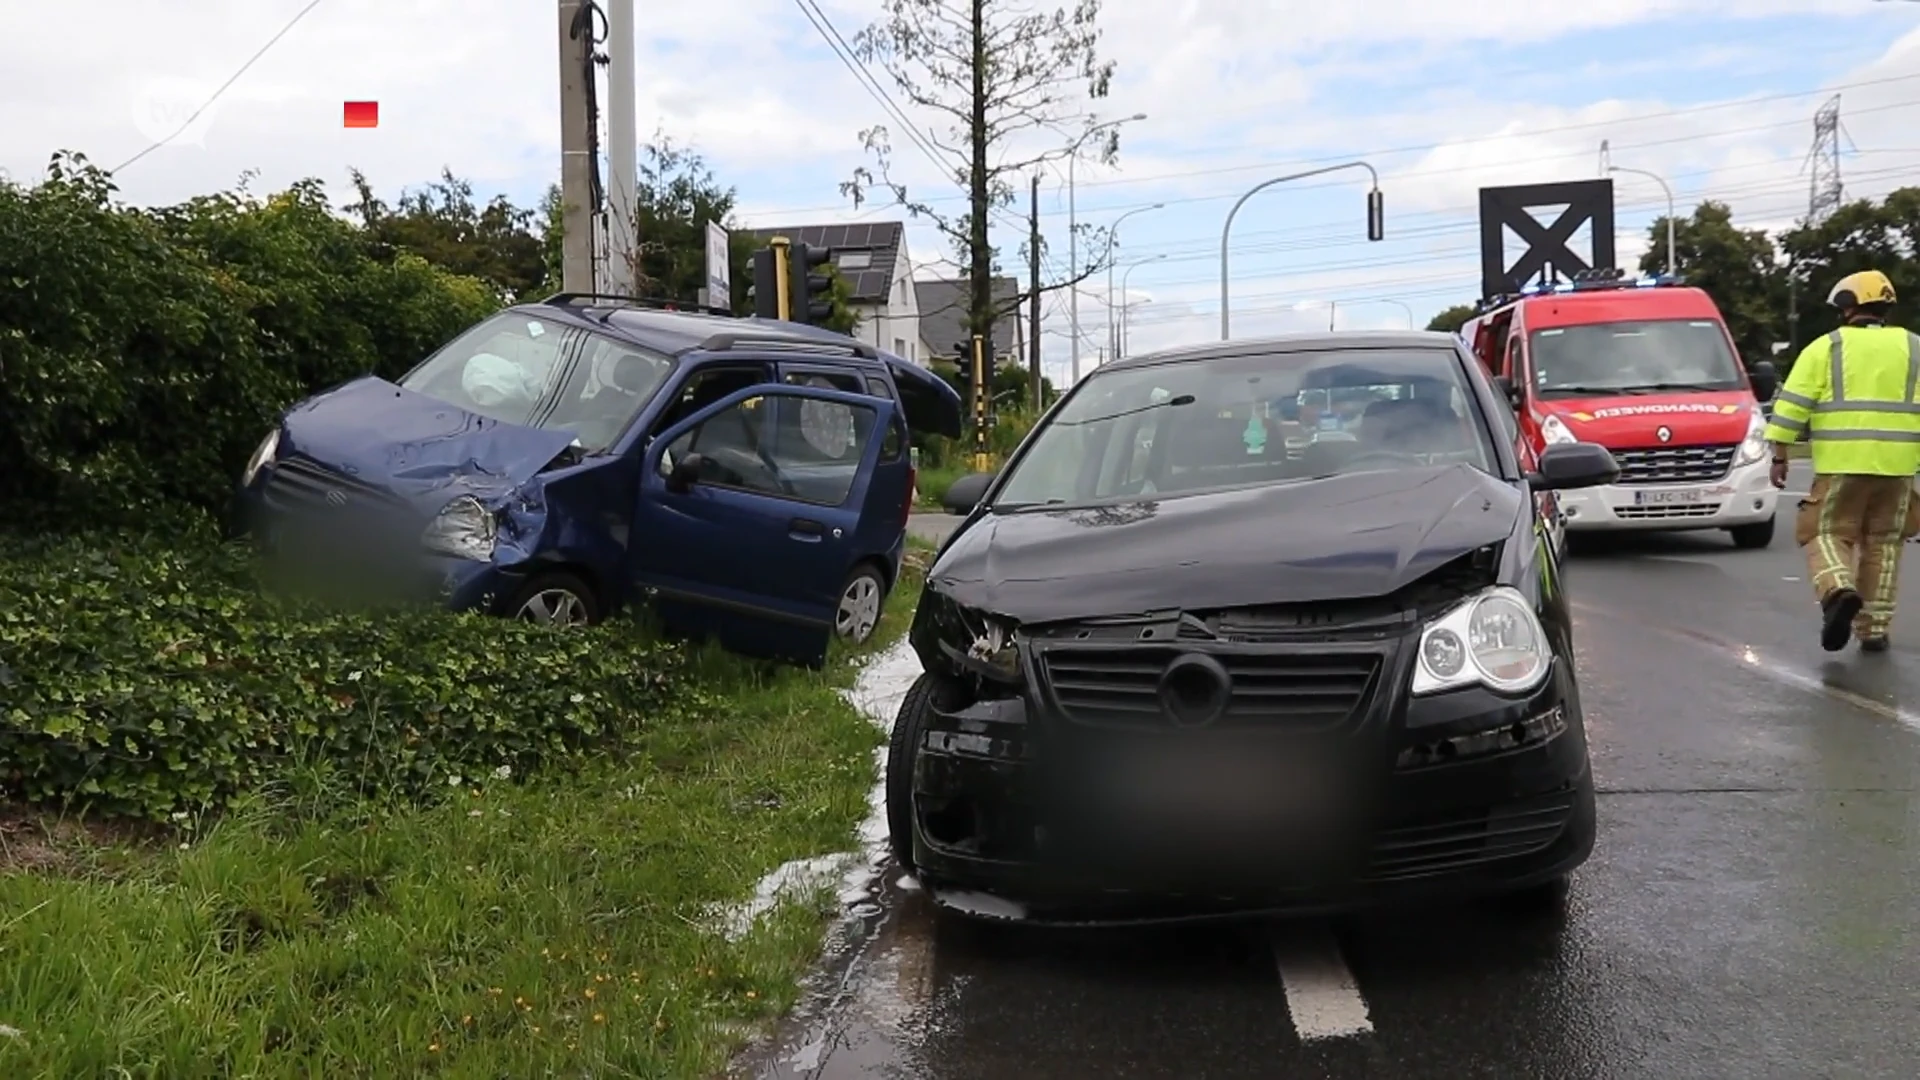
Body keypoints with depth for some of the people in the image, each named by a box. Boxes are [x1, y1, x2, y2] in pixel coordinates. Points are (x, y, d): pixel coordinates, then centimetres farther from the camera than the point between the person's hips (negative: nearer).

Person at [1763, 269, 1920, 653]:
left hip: (1842, 464, -3)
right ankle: (1874, 628, 13)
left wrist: (1779, 455, 0)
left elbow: (1793, 404, -3)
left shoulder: (1826, 348, 3)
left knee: (1828, 534, 6)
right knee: (1881, 543, 12)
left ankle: (1839, 590, -22)